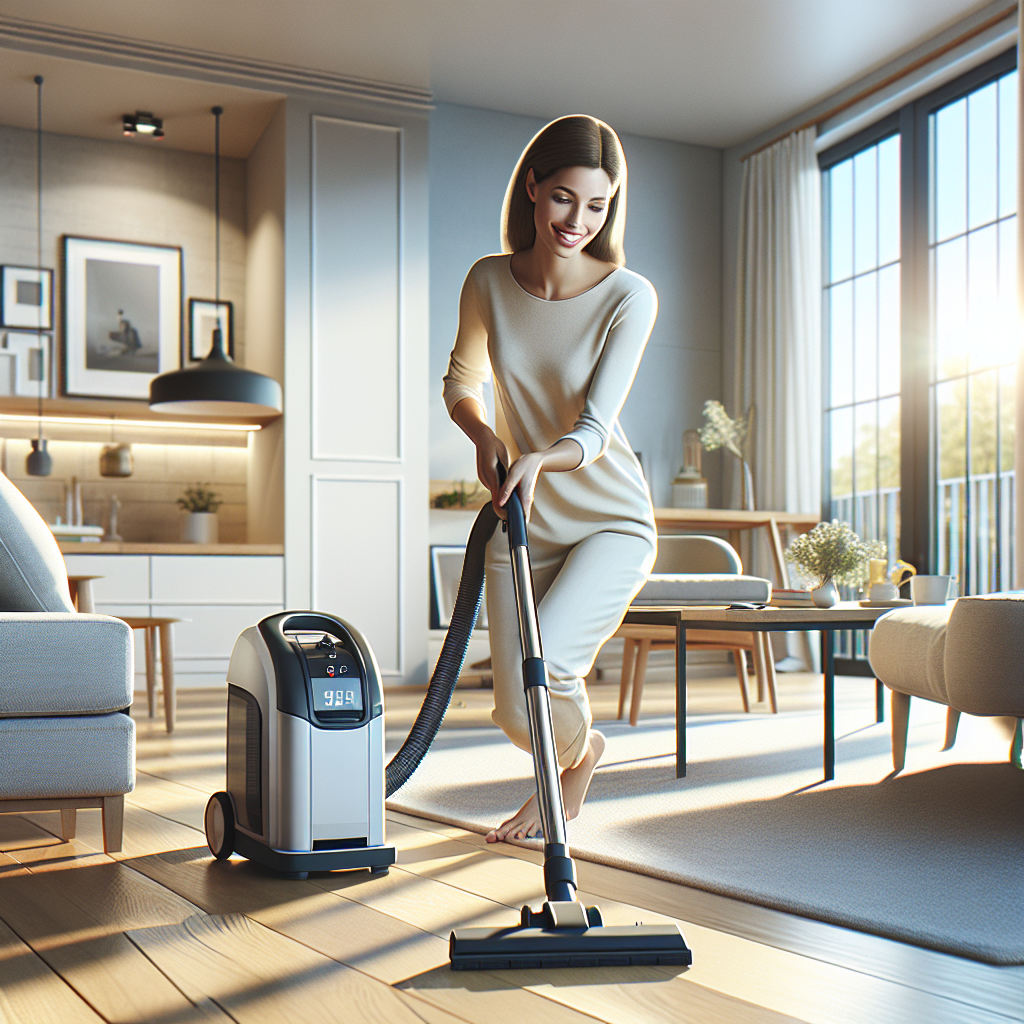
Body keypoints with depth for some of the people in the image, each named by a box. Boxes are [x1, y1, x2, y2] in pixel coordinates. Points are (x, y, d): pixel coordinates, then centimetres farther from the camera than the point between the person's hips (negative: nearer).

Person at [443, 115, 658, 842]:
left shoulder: (629, 297, -16)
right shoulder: (490, 281, -6)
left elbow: (594, 431, -20)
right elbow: (461, 380, 9)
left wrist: (538, 460, -41)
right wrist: (484, 436, -11)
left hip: (611, 522, -3)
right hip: (524, 520, 4)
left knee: (546, 662, -23)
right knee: (518, 713, 2)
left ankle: (574, 764, 14)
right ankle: (582, 751, 40)